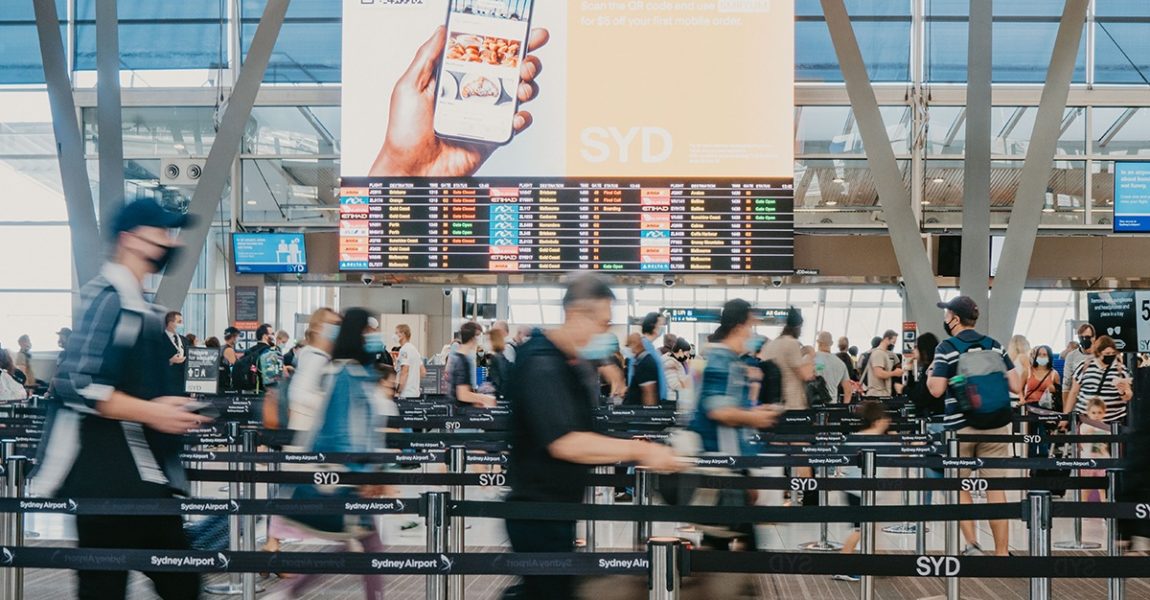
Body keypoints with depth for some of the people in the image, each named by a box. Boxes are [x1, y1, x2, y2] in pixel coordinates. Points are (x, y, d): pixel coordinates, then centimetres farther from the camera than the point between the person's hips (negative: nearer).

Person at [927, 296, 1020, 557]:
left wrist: (929, 373, 7)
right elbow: (1015, 385, 1)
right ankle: (1002, 551, 8)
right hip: (996, 424, 3)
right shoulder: (995, 345, 5)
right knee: (995, 488, 7)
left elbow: (936, 389, -14)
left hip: (961, 425, -3)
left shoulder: (947, 348, -7)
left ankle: (971, 543, 3)